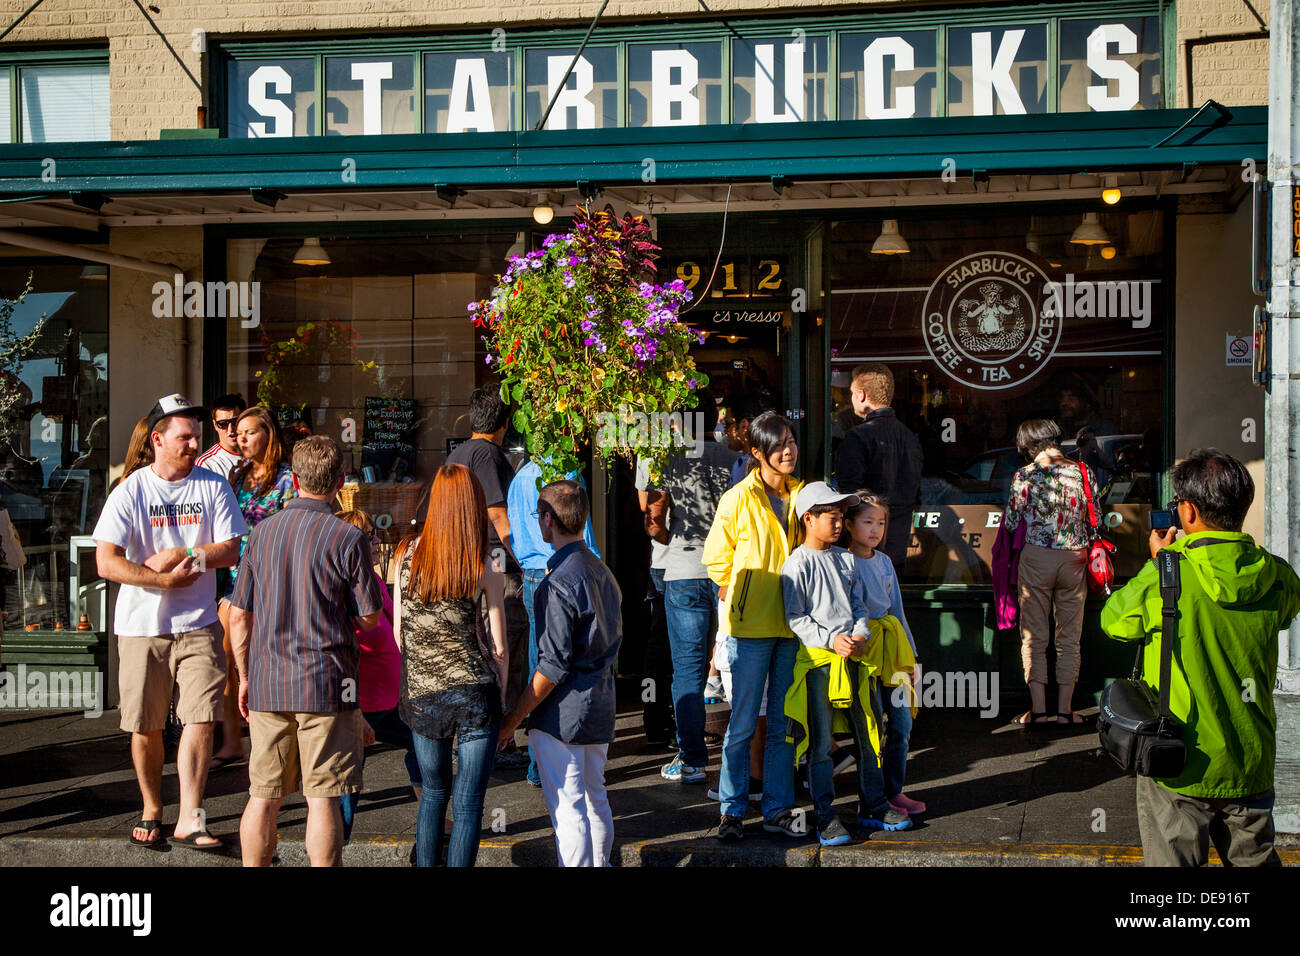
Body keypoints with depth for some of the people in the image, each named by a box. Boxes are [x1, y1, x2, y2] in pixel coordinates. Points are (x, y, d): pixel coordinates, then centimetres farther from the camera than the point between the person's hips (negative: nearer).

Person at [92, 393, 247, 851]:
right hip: (141, 625, 0)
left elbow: (231, 551, -2)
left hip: (198, 624, 1)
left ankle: (189, 818, -6)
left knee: (200, 717, -10)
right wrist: (164, 580, -17)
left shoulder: (213, 486, 3)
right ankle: (151, 812, 25)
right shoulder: (130, 491, -2)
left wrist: (177, 555, -12)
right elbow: (107, 562, -10)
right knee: (146, 727, 7)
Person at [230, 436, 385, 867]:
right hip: (327, 685, -4)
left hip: (266, 685, 4)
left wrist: (245, 676, 17)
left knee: (264, 797, 12)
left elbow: (238, 616, 7)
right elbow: (370, 618, -5)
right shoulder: (348, 539, -9)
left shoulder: (263, 531, 3)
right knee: (322, 799, 2)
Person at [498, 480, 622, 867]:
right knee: (595, 798, 19)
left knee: (567, 808, -2)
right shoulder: (602, 571, 8)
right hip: (601, 705, 9)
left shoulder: (559, 583, -19)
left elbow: (553, 665, -20)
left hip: (562, 715, -9)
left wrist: (513, 719, -14)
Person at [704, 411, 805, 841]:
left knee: (784, 724, 9)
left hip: (792, 624, 4)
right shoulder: (738, 499, -6)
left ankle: (777, 810, 18)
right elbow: (717, 559, 3)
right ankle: (732, 811, 10)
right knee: (742, 723, -1)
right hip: (749, 625, -4)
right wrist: (740, 594, 6)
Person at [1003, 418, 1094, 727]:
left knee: (1034, 637, 6)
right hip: (1074, 560, 2)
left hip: (1035, 557, -2)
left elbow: (1010, 523, -3)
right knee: (1069, 638, 10)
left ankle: (1038, 708, 3)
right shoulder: (1083, 472, 1)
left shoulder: (1025, 475, -6)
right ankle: (1064, 708, 10)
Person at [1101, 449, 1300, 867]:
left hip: (1180, 770, -3)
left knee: (1173, 862, 8)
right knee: (1255, 860, 19)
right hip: (1252, 766, 4)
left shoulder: (1164, 578, -18)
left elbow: (1113, 621, -1)